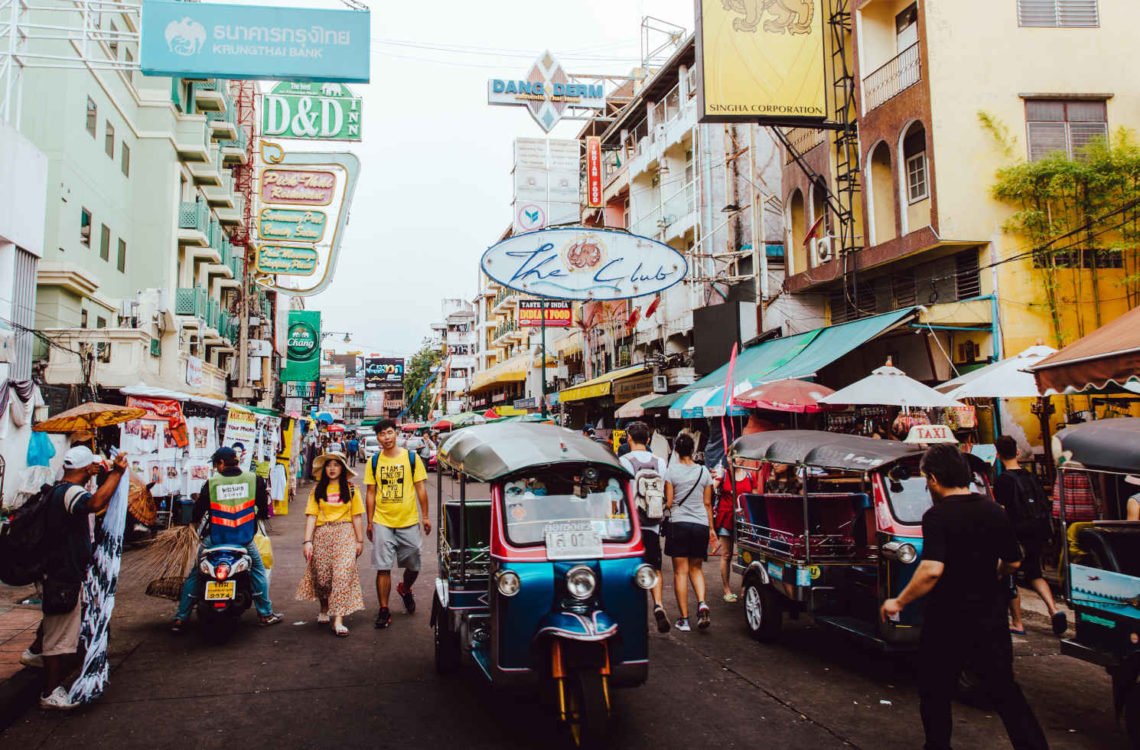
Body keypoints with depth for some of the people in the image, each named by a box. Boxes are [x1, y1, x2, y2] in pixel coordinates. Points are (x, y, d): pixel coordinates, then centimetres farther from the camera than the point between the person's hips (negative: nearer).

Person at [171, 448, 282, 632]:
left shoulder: (211, 483, -9)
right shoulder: (254, 480, -6)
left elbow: (198, 511, -1)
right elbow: (264, 510, 2)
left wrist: (195, 520, 22)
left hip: (215, 539, -1)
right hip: (244, 539, 1)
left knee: (194, 575, 16)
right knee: (258, 571, 19)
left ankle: (180, 618, 16)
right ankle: (266, 614, 19)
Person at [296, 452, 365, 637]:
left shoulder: (350, 488, 6)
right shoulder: (317, 490, 9)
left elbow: (357, 516, 5)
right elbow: (311, 516, 1)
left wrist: (360, 540, 2)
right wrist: (307, 541, -7)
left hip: (344, 533, -2)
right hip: (322, 534, 2)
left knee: (343, 573, -13)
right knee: (321, 576, 6)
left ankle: (338, 620, -13)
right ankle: (324, 609, 34)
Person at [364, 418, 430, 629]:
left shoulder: (412, 458, -2)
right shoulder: (374, 462, 1)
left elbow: (421, 488, 2)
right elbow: (370, 493, 6)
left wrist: (425, 516, 1)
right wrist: (370, 522, 5)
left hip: (409, 521, 0)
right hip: (382, 522, 0)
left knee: (413, 566, 11)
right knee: (383, 568, -1)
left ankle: (405, 589, 42)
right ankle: (384, 611, 10)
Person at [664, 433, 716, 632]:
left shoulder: (671, 471, -3)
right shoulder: (704, 471, 6)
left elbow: (668, 502, -5)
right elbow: (707, 503, 9)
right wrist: (711, 528, 16)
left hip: (678, 523, -3)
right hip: (700, 524, 3)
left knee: (680, 571, 2)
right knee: (696, 568, 17)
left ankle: (684, 619, 2)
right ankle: (702, 603, -7)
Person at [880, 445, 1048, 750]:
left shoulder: (937, 516, -18)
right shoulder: (996, 512, 0)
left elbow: (932, 569, -28)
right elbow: (1012, 563, 11)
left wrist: (898, 602, -17)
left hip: (948, 624, -5)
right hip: (991, 621, 5)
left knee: (935, 695, 13)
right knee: (1006, 691, 15)